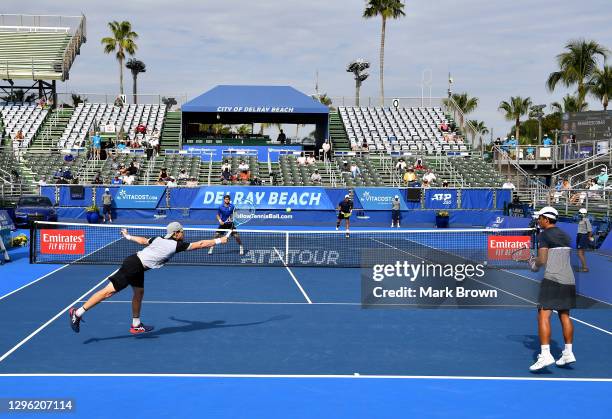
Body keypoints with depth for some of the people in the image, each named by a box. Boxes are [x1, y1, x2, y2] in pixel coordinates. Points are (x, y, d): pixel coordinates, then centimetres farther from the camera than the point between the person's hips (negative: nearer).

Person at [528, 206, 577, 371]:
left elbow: (542, 260, -12)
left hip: (552, 279, -8)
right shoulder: (565, 235, 17)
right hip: (569, 279, 8)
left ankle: (545, 354, -22)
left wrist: (534, 265, 10)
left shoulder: (544, 235, -6)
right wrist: (539, 260, 20)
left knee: (543, 315, -11)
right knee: (564, 315, 15)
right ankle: (568, 353, 17)